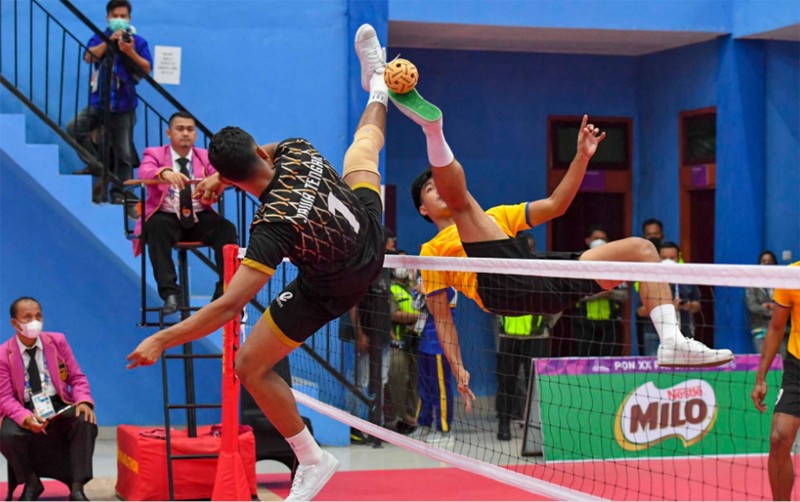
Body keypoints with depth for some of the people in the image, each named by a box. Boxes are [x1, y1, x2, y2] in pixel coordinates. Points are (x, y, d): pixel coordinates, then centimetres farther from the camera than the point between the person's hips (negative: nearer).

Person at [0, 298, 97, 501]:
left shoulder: (57, 341, 5)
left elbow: (77, 378, 6)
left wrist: (84, 402, -17)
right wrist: (25, 418, -29)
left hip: (60, 407, 1)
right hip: (25, 411, -1)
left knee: (86, 422, -30)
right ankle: (32, 483, -2)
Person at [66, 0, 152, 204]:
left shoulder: (138, 41, 2)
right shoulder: (99, 38, 8)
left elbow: (147, 69, -5)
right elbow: (89, 57, -10)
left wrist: (131, 52, -19)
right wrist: (109, 41, -20)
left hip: (123, 106, -2)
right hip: (98, 102, 2)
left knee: (123, 153, 0)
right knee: (74, 129, -17)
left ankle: (118, 193, 12)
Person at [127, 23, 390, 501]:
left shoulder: (274, 224, -40)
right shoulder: (295, 151, -24)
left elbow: (230, 305, -39)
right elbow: (265, 154, 5)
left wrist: (162, 340, -34)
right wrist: (220, 177, -5)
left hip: (330, 290, -7)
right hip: (370, 229, 7)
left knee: (251, 367, 1)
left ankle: (313, 461, 14)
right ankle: (377, 81, 63)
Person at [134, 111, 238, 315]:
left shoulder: (205, 157, 13)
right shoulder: (155, 154, 6)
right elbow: (144, 172, -17)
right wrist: (165, 172, -41)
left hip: (200, 218, 2)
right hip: (166, 217, -2)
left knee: (227, 229, -26)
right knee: (156, 228, -36)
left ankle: (225, 291, -26)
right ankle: (170, 293, -39)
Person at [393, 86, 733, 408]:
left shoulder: (497, 217, 37)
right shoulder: (431, 251, 24)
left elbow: (555, 205, 30)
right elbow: (442, 318, 17)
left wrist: (582, 157, 17)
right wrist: (458, 370, 5)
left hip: (547, 285, 5)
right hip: (500, 286, -5)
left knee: (641, 248, 4)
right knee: (459, 196, -15)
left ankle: (672, 343, -14)